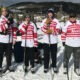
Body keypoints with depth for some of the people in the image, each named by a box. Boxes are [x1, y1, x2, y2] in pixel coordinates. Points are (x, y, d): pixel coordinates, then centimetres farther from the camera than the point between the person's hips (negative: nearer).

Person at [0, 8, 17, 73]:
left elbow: (14, 30, 9)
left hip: (9, 40, 3)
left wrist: (14, 39, 4)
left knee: (9, 54, 12)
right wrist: (7, 23, -23)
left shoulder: (11, 20, 8)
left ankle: (9, 66, 26)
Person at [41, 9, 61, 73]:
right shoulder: (45, 20, 7)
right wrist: (46, 23, -14)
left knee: (54, 54, 8)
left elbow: (58, 30, -4)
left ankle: (54, 66, 20)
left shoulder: (56, 21, 2)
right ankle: (46, 67, 13)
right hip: (46, 39, 1)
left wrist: (52, 31, -17)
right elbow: (42, 29, -1)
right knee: (46, 54, 4)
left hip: (54, 40, -1)